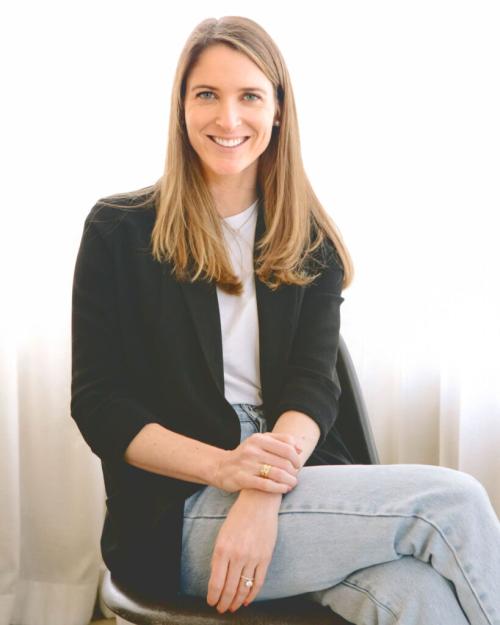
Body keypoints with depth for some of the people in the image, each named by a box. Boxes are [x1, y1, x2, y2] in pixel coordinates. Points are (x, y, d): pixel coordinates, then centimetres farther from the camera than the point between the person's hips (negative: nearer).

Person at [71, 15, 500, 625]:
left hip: (295, 482, 3)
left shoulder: (310, 243, 11)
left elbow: (314, 383, -1)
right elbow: (97, 404, -3)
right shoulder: (118, 232, 2)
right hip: (178, 515, -3)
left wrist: (263, 494, -22)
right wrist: (222, 466, -19)